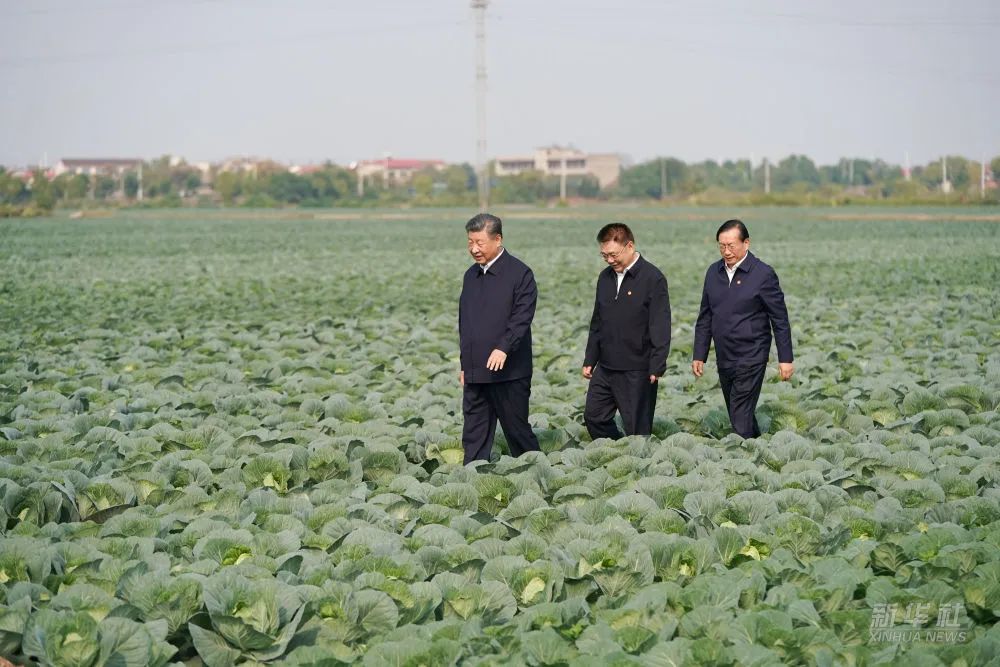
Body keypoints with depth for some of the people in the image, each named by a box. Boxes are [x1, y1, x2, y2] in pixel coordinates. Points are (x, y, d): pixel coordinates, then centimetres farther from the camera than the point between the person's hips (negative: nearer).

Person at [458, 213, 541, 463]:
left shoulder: (520, 273, -7)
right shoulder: (471, 275, 15)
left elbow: (522, 317, -16)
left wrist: (504, 348, -29)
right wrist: (465, 365, 19)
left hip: (509, 372, -6)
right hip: (475, 374, 6)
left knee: (517, 431, 3)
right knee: (474, 437, 5)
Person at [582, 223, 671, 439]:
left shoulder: (652, 279, -11)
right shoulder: (605, 277, 11)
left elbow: (661, 327, -13)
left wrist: (657, 367, -18)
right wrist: (590, 359, 16)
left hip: (637, 371, -7)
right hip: (605, 368, 7)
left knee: (637, 428, -1)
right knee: (594, 417, 7)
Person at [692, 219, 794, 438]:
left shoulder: (763, 274, -9)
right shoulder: (714, 272, 8)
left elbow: (780, 319, -6)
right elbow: (705, 317, 14)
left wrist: (785, 359, -7)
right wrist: (699, 355, 11)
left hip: (751, 359, -6)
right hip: (724, 359, 6)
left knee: (741, 419, -12)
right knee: (740, 416, 13)